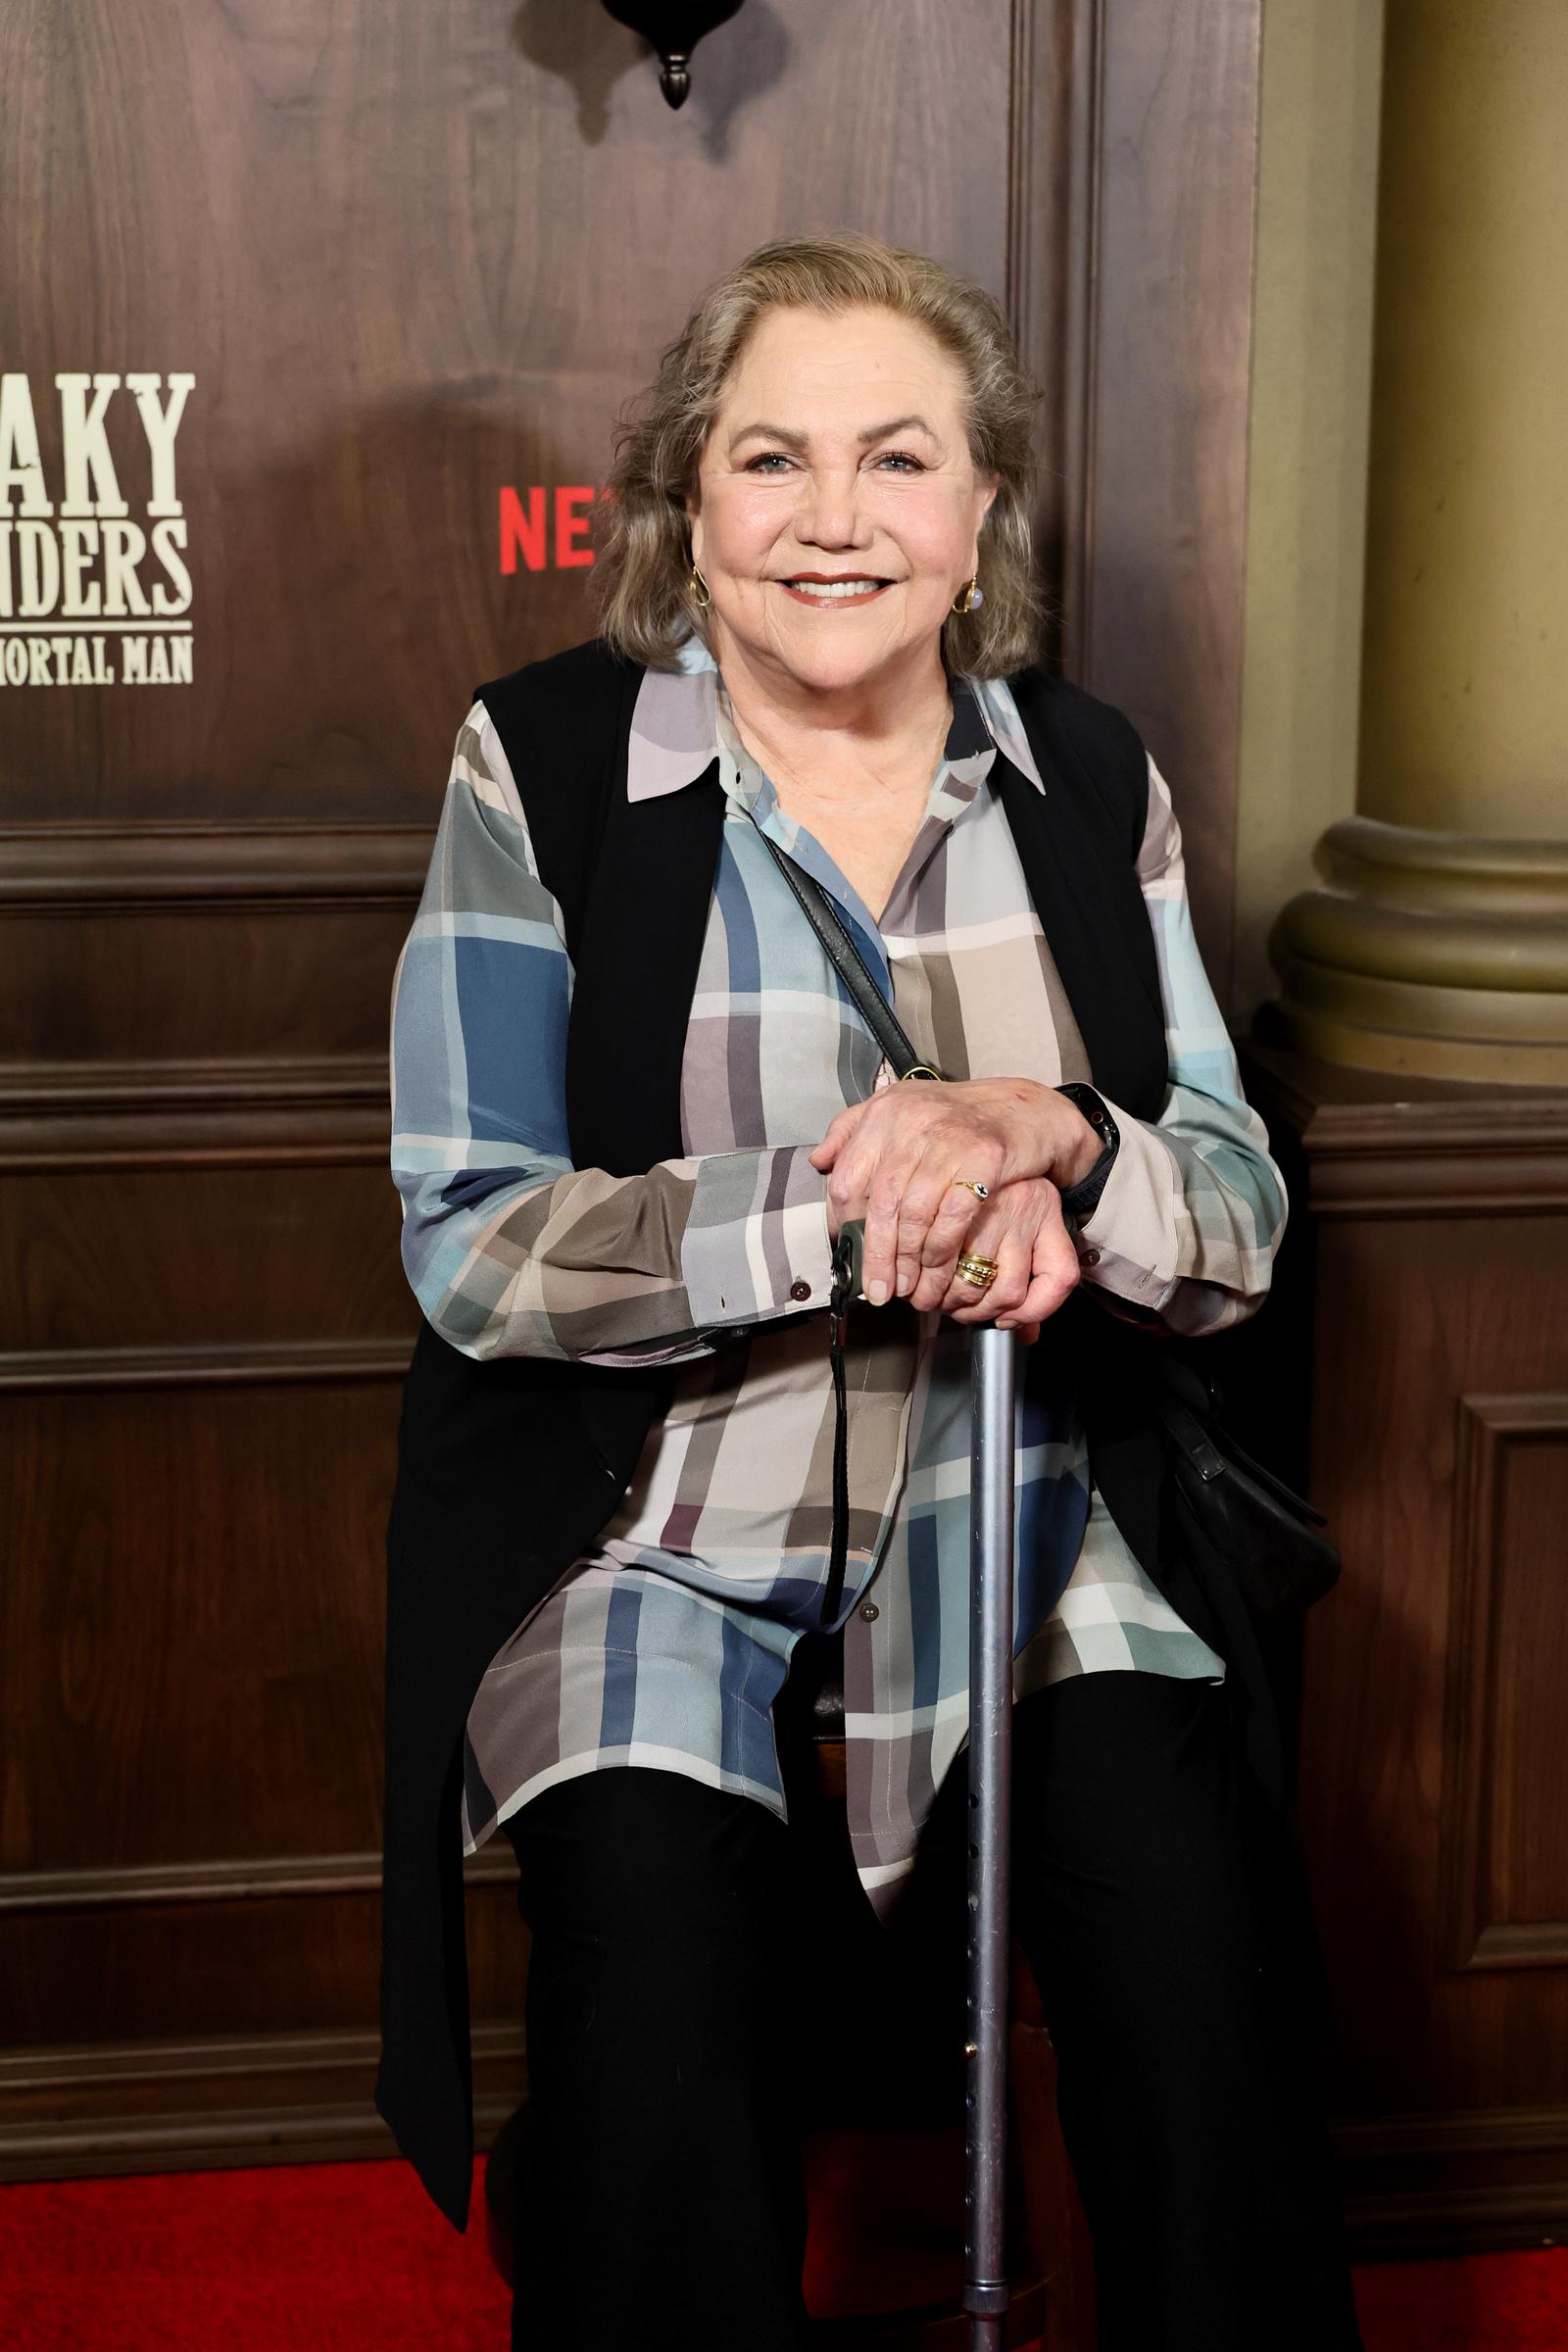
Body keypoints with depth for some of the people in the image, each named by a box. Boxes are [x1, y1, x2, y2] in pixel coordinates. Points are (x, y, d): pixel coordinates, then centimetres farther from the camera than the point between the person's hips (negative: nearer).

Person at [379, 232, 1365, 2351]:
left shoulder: (1090, 778, 6)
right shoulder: (546, 764, -4)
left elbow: (1242, 1227, 3)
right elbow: (469, 1244, -10)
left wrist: (1048, 1140, -19)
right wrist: (843, 1207, -21)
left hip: (1020, 1525, 2)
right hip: (649, 1533, -2)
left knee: (1188, 1896, -23)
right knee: (660, 1935, -28)